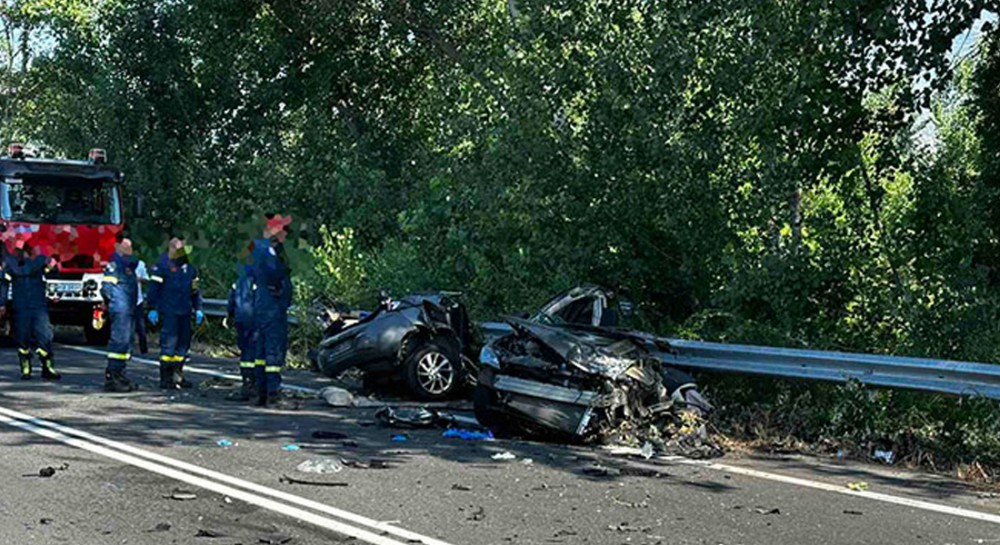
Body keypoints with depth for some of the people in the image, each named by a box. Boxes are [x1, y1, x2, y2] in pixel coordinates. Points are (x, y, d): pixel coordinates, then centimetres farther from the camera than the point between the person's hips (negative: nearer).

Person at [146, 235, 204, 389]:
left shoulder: (190, 268, 16)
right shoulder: (163, 266, -4)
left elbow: (195, 290, 23)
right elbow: (154, 288, -5)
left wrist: (198, 309, 18)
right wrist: (153, 308, -9)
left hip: (184, 312, 7)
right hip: (168, 311, -7)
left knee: (184, 342, 8)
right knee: (169, 342, -8)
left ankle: (177, 375, 18)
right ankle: (165, 378, -3)